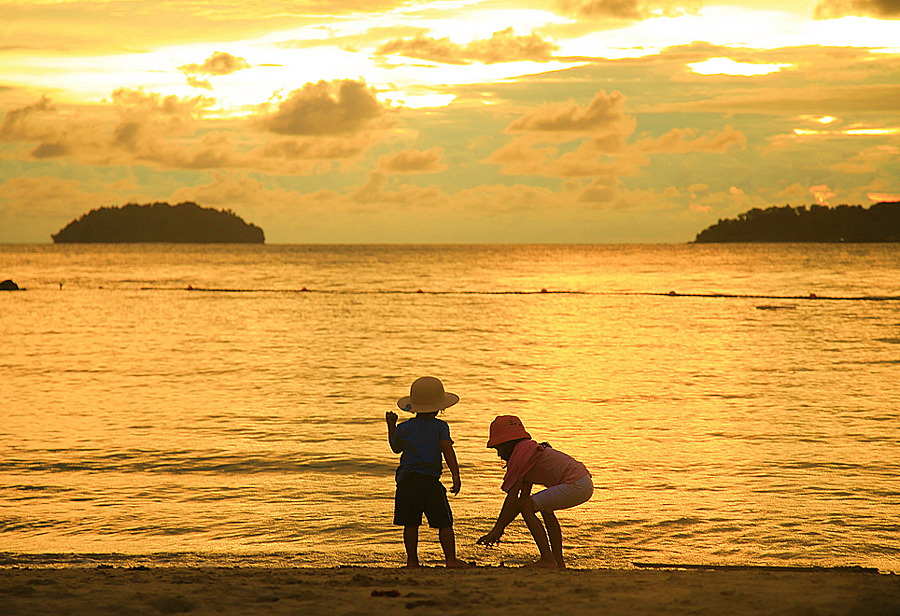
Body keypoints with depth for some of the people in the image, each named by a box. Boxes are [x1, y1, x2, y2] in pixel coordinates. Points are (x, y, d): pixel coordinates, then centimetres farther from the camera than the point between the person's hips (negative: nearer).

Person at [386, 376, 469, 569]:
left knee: (411, 524, 7)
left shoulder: (404, 428, 7)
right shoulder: (440, 427, 1)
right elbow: (447, 450, -9)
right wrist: (455, 475, -11)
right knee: (444, 522, 1)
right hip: (430, 480, -2)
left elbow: (396, 448, 24)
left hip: (407, 480, 3)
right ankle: (451, 558, -4)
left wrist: (391, 426, 36)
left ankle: (412, 559, 8)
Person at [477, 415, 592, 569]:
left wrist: (497, 529, -4)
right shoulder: (529, 450, 24)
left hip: (575, 486, -10)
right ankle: (559, 562, 28)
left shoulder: (521, 452, -5)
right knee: (546, 508, 30)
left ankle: (547, 559, -8)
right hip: (586, 485, 10)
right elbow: (523, 497, 26)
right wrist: (500, 527, 25)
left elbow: (512, 497, -8)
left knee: (527, 507, -6)